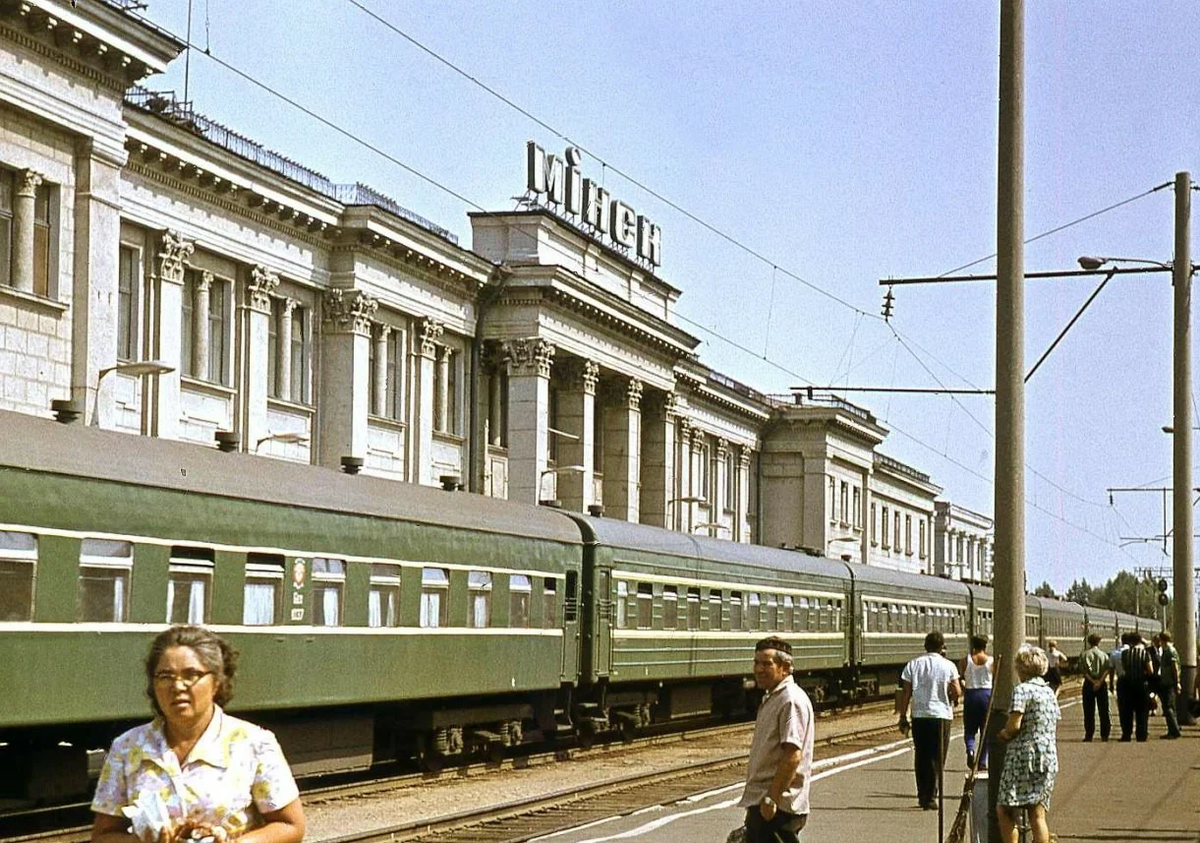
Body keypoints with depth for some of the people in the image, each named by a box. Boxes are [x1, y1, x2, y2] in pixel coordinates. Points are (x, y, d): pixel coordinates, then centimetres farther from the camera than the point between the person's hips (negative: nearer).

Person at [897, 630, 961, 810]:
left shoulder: (913, 664, 3)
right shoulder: (948, 666, -3)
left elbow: (906, 692, 1)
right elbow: (957, 692, -4)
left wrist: (903, 717, 6)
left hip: (919, 715, 2)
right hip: (941, 715, -2)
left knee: (920, 757, 14)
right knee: (937, 758, 4)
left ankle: (922, 795, 18)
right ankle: (930, 797, -3)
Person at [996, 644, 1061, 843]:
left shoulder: (1022, 690, -9)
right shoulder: (1050, 692, 15)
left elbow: (1014, 726, -17)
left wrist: (1004, 734, 5)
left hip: (1023, 756, -7)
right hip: (1049, 758, 7)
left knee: (1004, 811, -2)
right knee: (1038, 815, 5)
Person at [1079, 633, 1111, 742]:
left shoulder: (1085, 654, 1)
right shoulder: (1104, 655, 6)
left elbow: (1085, 670, -11)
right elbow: (1107, 670, -9)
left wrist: (1093, 681, -13)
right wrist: (1100, 681, -16)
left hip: (1089, 683, -1)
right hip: (1102, 684, 1)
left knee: (1089, 711, 2)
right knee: (1104, 710, 6)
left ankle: (1088, 734, 0)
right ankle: (1105, 735, 4)